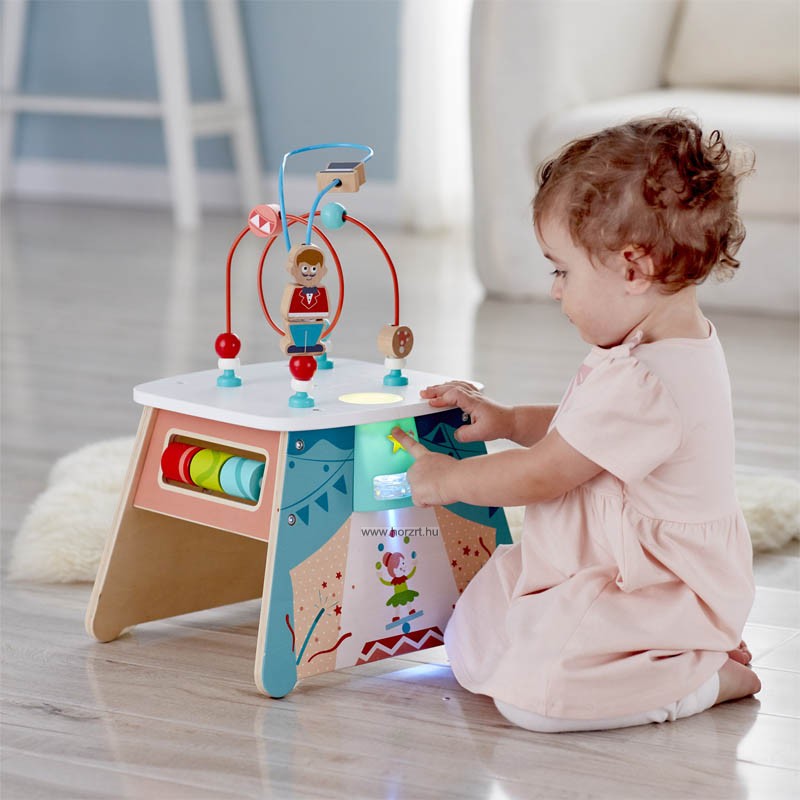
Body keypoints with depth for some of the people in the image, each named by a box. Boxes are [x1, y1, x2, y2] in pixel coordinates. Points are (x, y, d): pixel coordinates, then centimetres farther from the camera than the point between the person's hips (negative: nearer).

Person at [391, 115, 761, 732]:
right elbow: (581, 432, 23)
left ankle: (709, 677, -7)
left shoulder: (644, 382, -29)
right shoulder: (677, 346, 5)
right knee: (469, 651, 12)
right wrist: (509, 420, 12)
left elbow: (541, 476, -19)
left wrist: (446, 479, -5)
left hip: (664, 598, -11)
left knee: (530, 692, -27)